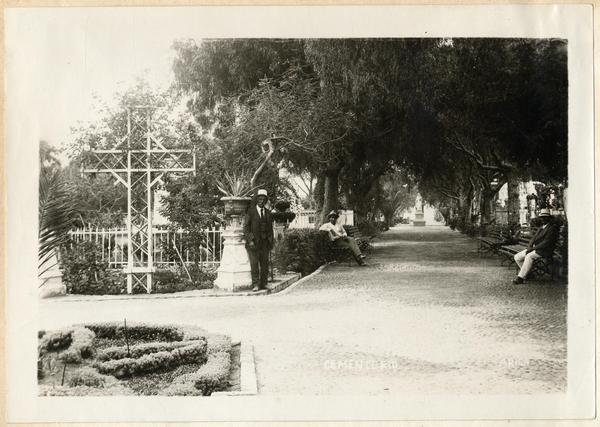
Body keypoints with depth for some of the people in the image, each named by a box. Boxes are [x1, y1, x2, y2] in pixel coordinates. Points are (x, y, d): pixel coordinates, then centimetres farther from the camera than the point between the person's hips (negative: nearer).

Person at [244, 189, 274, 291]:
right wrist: (250, 240, -13)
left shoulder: (268, 213, 14)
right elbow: (246, 227, -3)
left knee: (265, 264, 4)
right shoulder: (250, 211, 0)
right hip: (253, 242, -4)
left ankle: (263, 284, 11)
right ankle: (255, 285, -5)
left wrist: (271, 242, 8)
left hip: (264, 242, 4)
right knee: (254, 264, -8)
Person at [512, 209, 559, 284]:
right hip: (534, 249, 9)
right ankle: (527, 273, 5)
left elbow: (546, 243, -18)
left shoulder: (552, 228, -8)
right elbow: (533, 239, 15)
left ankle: (521, 277, -30)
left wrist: (533, 248, -18)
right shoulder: (540, 228, 21)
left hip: (544, 251, -9)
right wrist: (529, 247, -5)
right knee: (517, 257, -4)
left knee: (529, 256, -34)